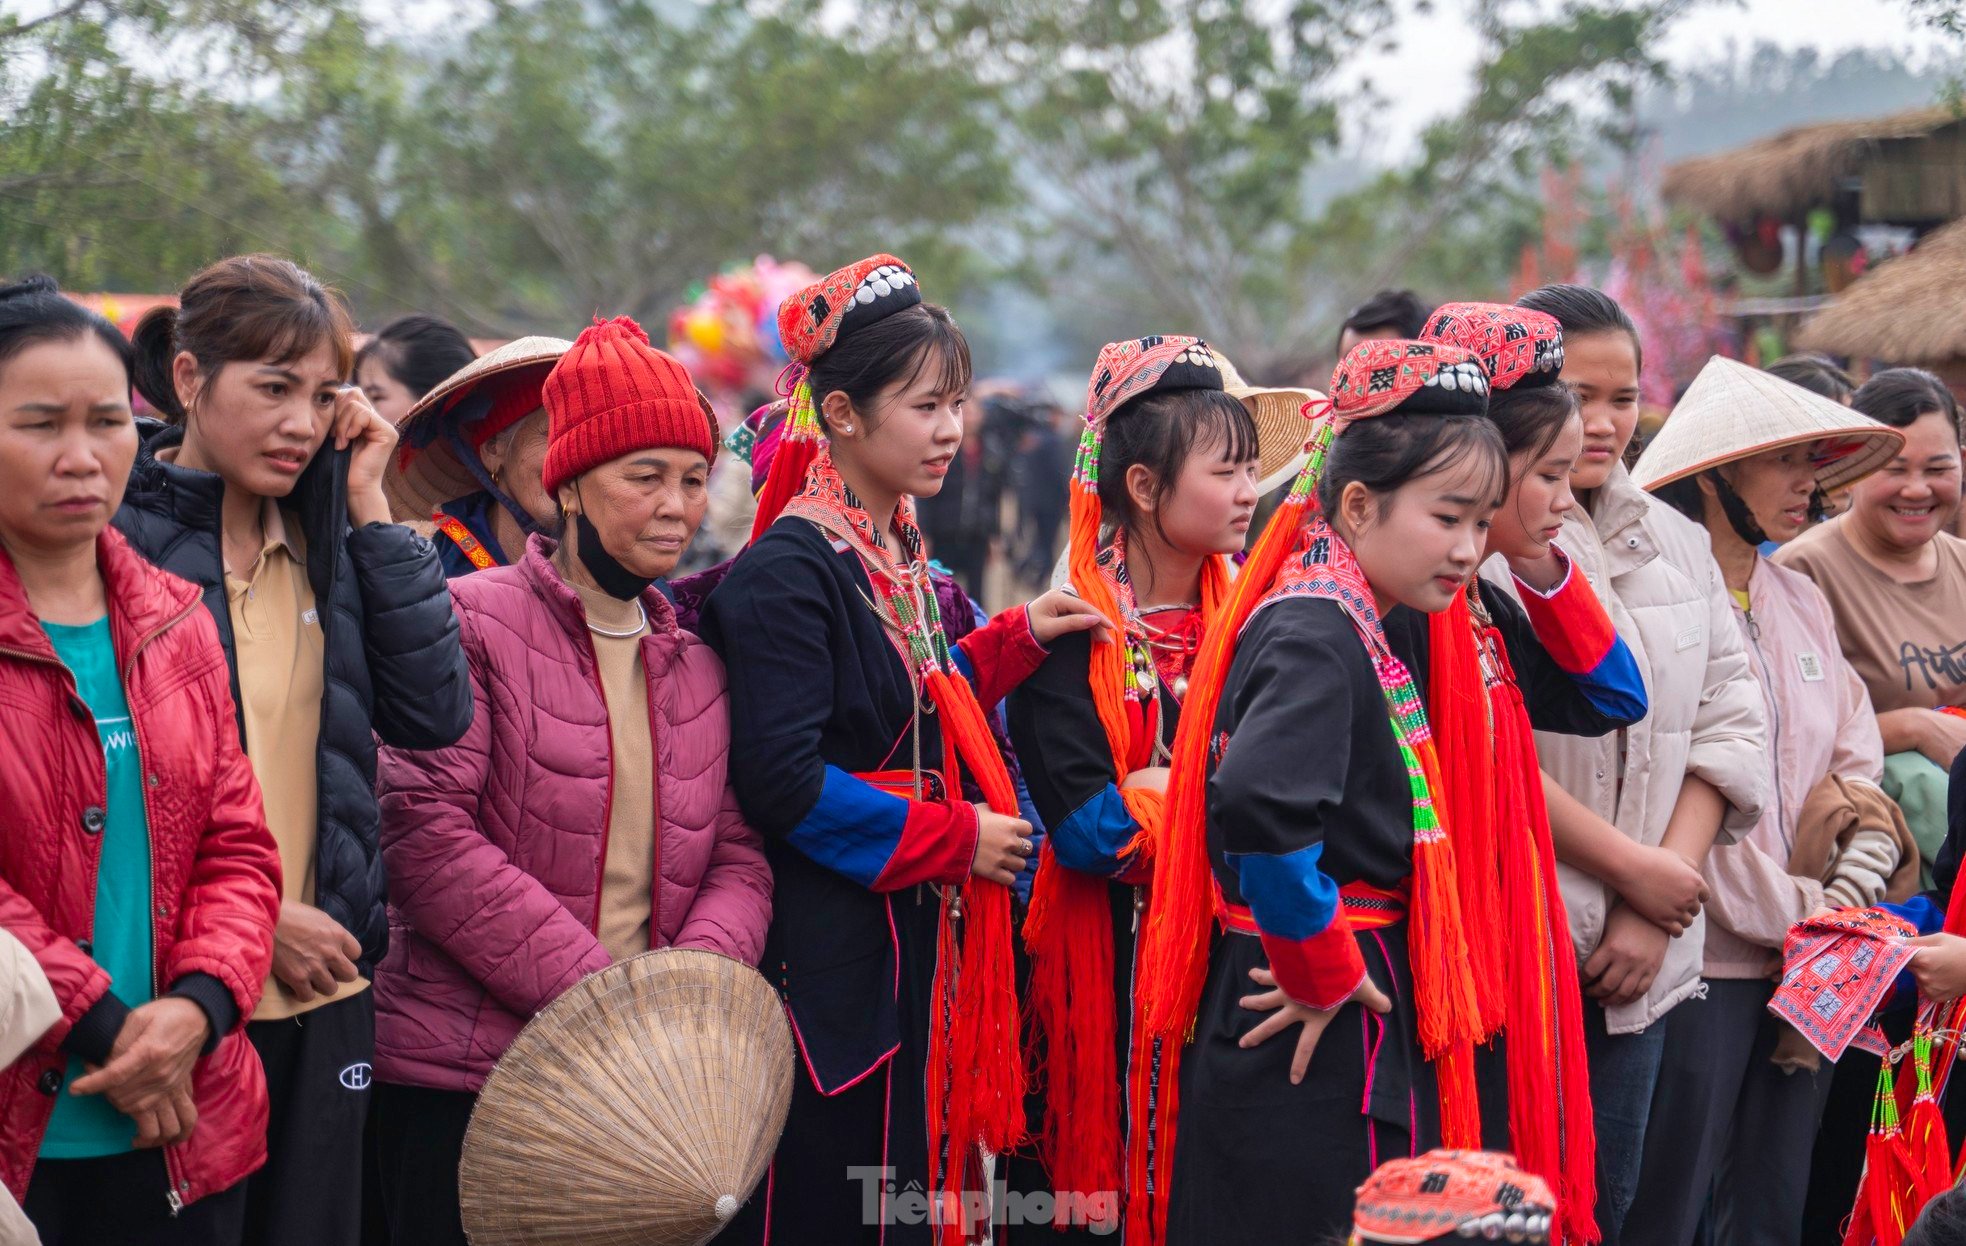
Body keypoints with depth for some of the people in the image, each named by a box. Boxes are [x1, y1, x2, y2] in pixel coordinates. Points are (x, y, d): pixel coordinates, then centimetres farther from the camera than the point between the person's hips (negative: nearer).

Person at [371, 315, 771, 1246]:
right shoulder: (471, 620, -5)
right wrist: (593, 989, -18)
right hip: (463, 1075, -5)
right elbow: (425, 830, -15)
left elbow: (739, 856, 10)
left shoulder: (696, 664, 13)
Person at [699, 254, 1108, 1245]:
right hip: (828, 950, -9)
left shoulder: (898, 553, 12)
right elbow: (785, 782, -22)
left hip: (918, 939, 9)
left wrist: (1014, 639, 9)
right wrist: (956, 839, -15)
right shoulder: (789, 570, -15)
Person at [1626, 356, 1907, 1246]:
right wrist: (1799, 917, -12)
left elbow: (1859, 768, 14)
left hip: (1804, 970, 7)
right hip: (1702, 961, -7)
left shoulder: (1801, 602, 15)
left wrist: (1847, 900, -3)